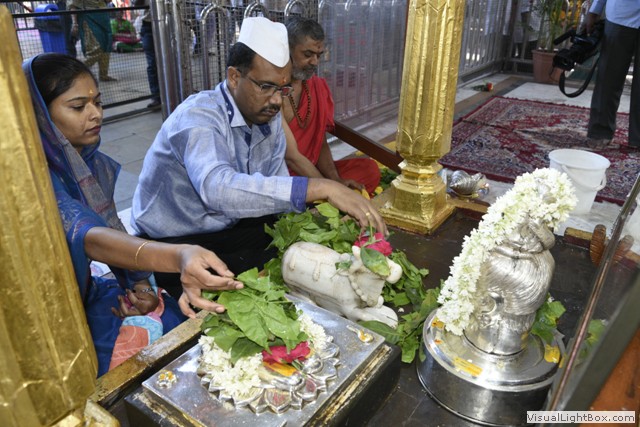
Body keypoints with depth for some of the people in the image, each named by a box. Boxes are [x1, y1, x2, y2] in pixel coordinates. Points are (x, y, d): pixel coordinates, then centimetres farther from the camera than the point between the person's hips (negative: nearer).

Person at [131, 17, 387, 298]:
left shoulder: (269, 116, -1)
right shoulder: (198, 115, -25)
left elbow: (276, 185, -1)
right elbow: (217, 188, -45)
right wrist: (320, 188, -48)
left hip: (231, 226, 7)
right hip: (172, 242, -6)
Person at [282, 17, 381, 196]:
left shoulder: (318, 86, 7)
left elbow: (321, 143, 7)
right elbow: (291, 156, -21)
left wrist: (336, 180, -11)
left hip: (312, 171, 8)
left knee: (369, 169, -9)